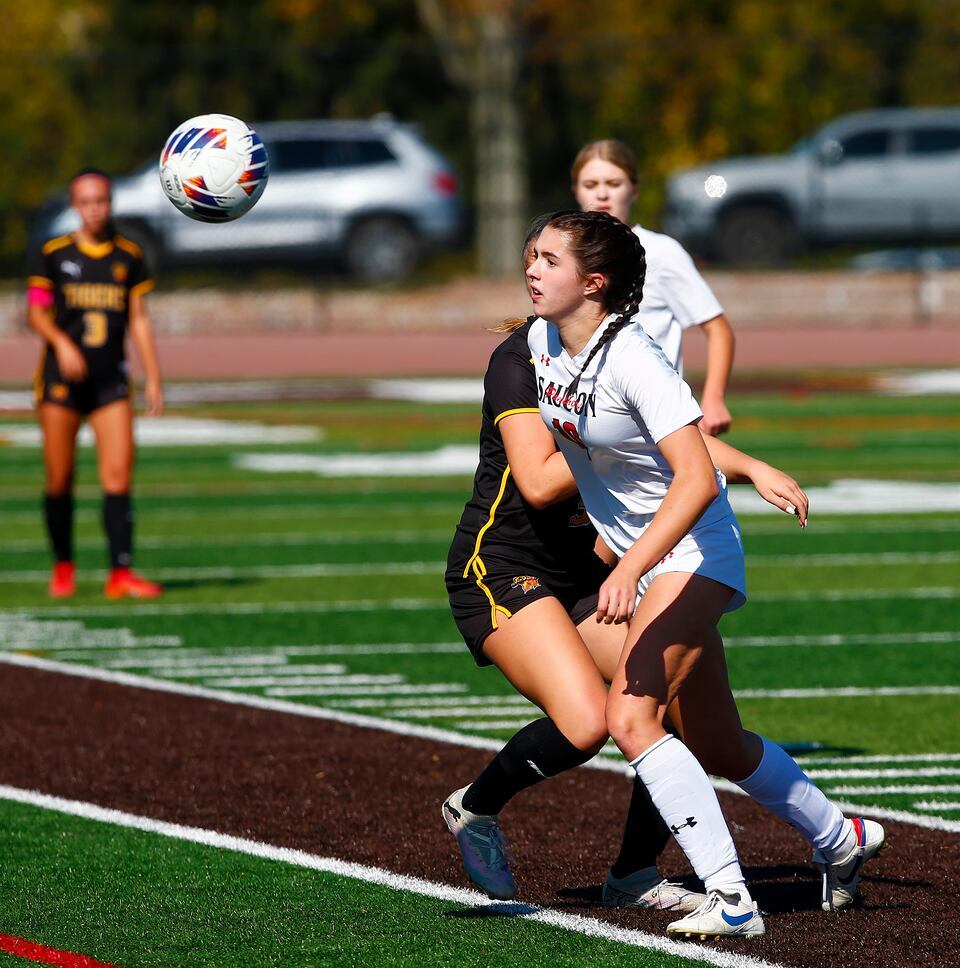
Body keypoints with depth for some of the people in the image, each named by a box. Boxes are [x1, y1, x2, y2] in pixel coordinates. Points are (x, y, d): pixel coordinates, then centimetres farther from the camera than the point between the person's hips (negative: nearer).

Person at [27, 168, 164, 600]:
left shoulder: (129, 256, 9)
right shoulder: (53, 254, 2)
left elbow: (139, 319, 11)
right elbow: (36, 312, 1)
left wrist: (153, 378, 5)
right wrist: (61, 342, -19)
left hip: (110, 381, 1)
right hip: (61, 381, -1)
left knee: (118, 475, -10)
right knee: (59, 479, 1)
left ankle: (120, 573, -12)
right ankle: (63, 568, 18)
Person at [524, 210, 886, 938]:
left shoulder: (633, 360, -25)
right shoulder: (540, 341, -2)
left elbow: (696, 481, -33)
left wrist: (630, 569, -42)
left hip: (694, 550, -8)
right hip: (634, 550, 8)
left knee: (631, 714, -24)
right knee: (717, 747, 16)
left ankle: (730, 898, -21)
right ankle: (840, 839, 40)